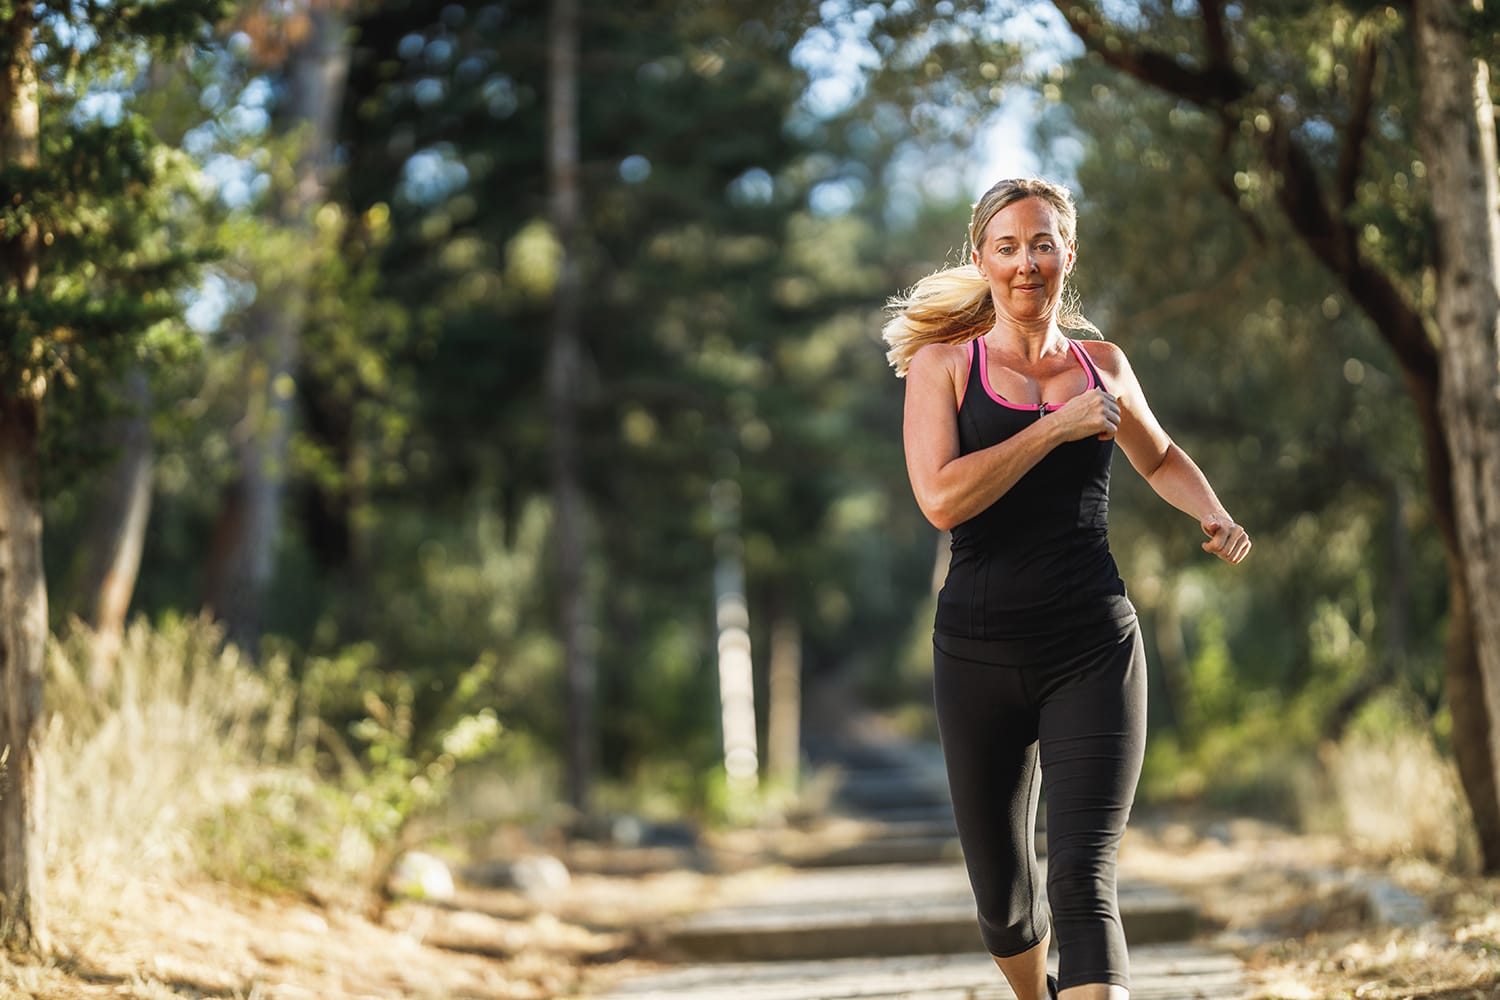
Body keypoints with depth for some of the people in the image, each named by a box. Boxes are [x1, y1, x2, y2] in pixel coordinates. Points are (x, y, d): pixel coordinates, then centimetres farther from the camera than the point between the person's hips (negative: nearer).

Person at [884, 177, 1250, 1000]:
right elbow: (940, 498, -16)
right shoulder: (943, 364, 1)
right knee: (1002, 894, 12)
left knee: (1083, 885, -16)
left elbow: (1160, 459, 30)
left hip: (1094, 653, 1)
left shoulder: (1103, 366, 10)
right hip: (980, 654, 0)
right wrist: (1057, 427, -14)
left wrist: (1215, 517, 11)